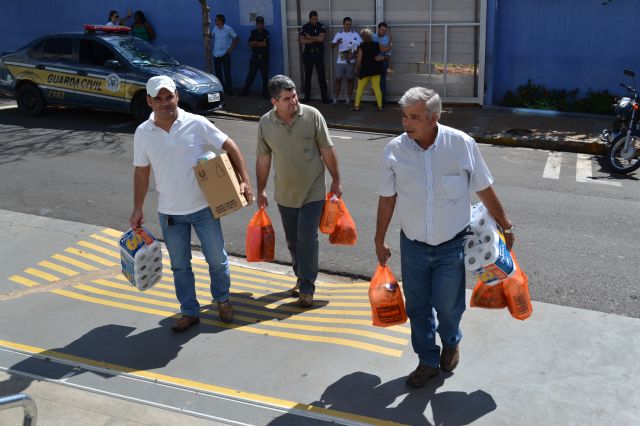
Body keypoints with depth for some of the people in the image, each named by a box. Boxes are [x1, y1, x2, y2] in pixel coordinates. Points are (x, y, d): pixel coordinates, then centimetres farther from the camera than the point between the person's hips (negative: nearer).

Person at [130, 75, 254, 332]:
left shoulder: (197, 124, -11)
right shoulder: (143, 133, -3)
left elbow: (230, 147, -6)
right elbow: (141, 172, 5)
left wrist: (244, 181, -15)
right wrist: (137, 210, 6)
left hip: (204, 207, -1)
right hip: (169, 213, 2)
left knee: (217, 259, 11)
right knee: (180, 265, 12)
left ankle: (222, 300, 37)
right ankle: (189, 312, 29)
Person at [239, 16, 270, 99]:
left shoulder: (266, 33, -1)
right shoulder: (253, 32, 11)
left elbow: (265, 44, -13)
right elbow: (250, 44, 2)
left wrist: (255, 43, -4)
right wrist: (260, 44, -11)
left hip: (264, 57, -3)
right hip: (254, 57, 3)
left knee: (265, 75, 1)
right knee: (251, 74, 4)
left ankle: (265, 91, 9)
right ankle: (245, 90, 9)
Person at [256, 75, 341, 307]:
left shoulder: (312, 115, -12)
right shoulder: (265, 123, -5)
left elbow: (327, 151, -5)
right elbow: (263, 159, 5)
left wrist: (336, 181, -2)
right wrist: (261, 190, 8)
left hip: (313, 192, -3)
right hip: (285, 194, 3)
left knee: (307, 239, -5)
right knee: (292, 241, 14)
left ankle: (307, 287, 8)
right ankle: (301, 277, 35)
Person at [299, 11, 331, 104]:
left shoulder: (321, 27, -1)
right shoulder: (305, 27, 3)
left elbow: (321, 38, -15)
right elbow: (302, 41, -6)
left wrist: (309, 37, -7)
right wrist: (315, 39, -12)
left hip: (318, 53, -2)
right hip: (308, 54, 2)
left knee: (321, 76, -2)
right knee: (307, 76, 8)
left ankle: (324, 97, 1)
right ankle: (307, 96, 16)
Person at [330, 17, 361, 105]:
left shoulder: (355, 34, 0)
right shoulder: (338, 34, 6)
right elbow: (332, 45, 0)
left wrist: (354, 54, -17)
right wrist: (337, 43, -22)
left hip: (351, 61, -1)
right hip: (340, 61, 1)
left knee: (350, 79, 6)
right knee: (338, 79, 3)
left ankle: (348, 99, 13)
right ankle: (335, 98, 10)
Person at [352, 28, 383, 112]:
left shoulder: (361, 47, -11)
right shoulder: (376, 45, -2)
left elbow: (359, 60, -12)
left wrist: (357, 69, 2)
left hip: (365, 71, -3)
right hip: (376, 70, 3)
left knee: (360, 89, 7)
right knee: (377, 88, 6)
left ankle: (356, 106, 7)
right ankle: (380, 106, 4)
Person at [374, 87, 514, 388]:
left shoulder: (462, 144, -15)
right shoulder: (394, 150, -11)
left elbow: (484, 190, -3)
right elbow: (387, 198, 1)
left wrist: (505, 226, 6)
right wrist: (379, 241, 7)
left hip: (452, 245, -2)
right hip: (412, 245, 2)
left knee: (448, 304, 8)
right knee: (417, 306, 11)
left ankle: (451, 343, 42)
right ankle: (428, 360, 34)